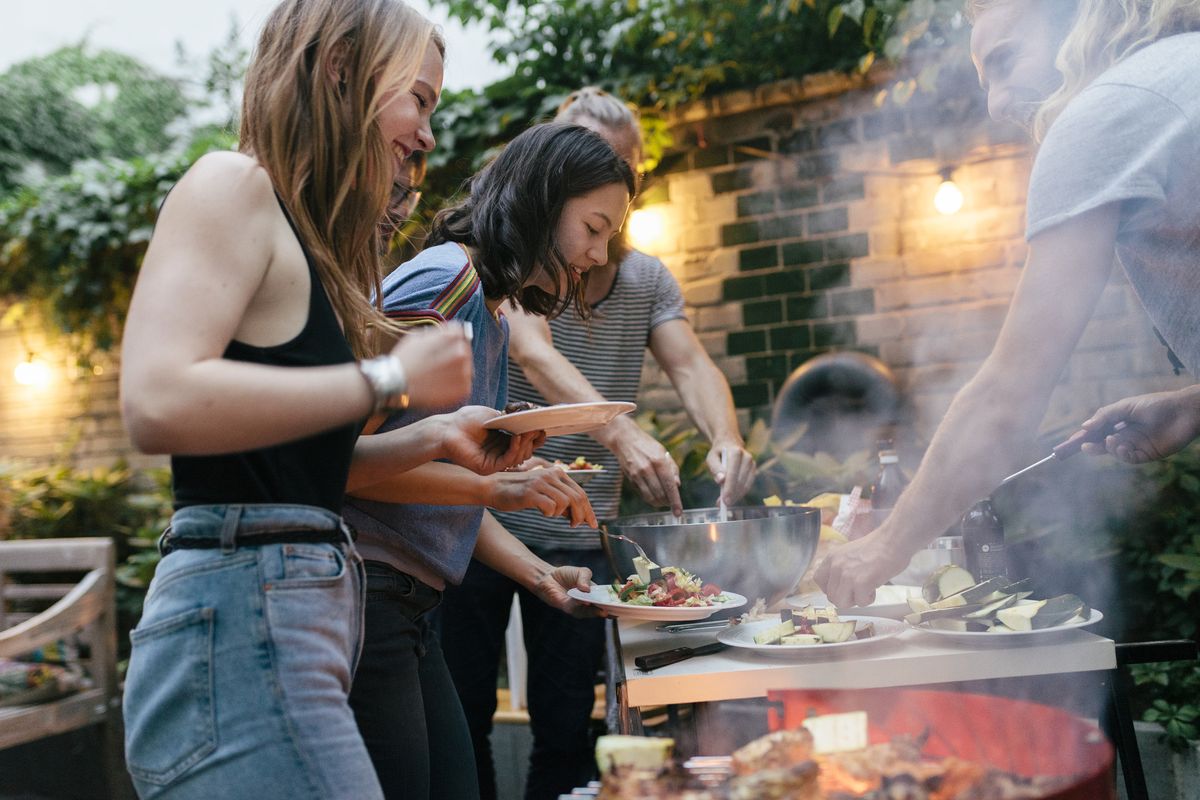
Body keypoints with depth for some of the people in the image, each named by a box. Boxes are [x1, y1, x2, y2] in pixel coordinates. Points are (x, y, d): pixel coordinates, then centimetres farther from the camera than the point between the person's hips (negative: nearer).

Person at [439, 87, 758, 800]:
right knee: (461, 716, 4)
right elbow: (534, 355, -24)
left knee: (568, 728, 9)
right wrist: (620, 432, -40)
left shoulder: (649, 279, 9)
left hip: (581, 536, 4)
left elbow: (692, 365, -5)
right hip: (483, 523, -3)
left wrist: (726, 436, -27)